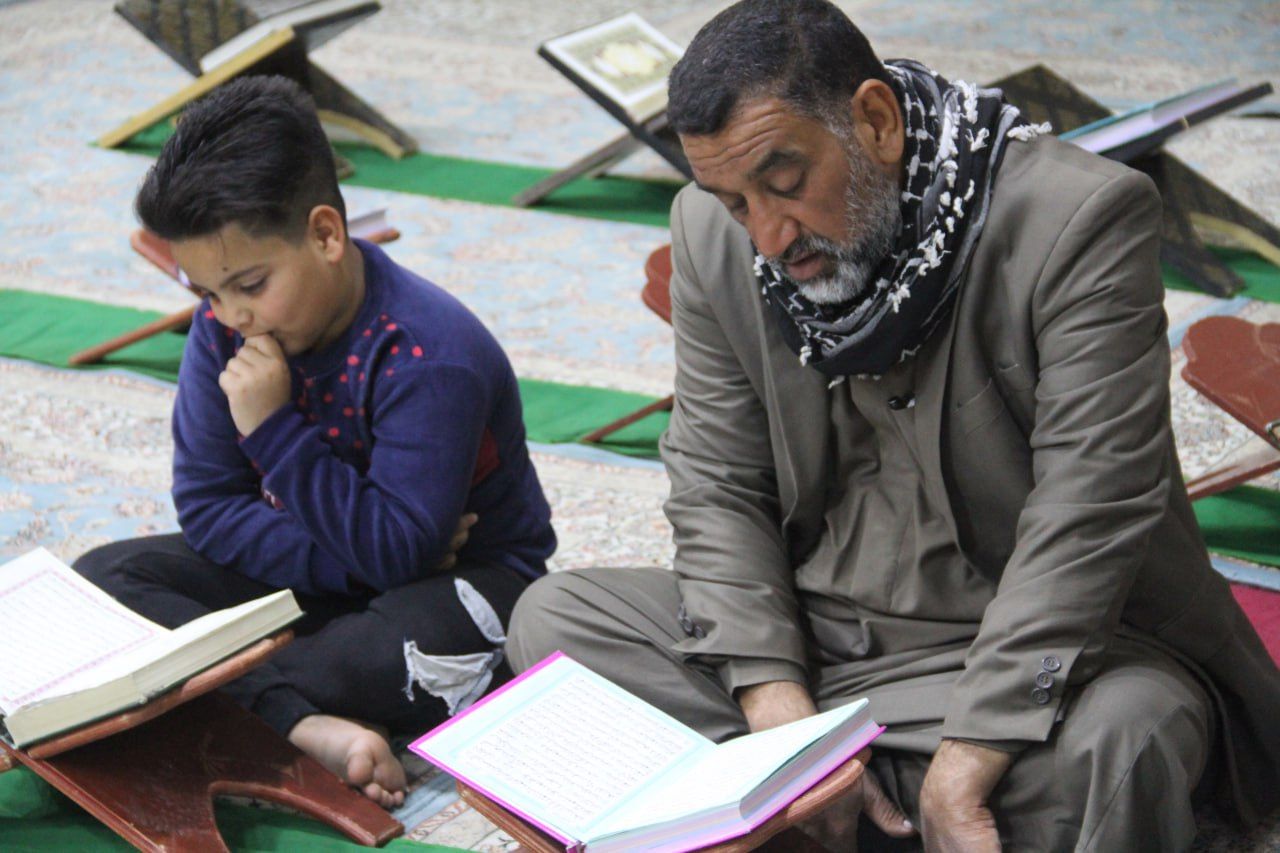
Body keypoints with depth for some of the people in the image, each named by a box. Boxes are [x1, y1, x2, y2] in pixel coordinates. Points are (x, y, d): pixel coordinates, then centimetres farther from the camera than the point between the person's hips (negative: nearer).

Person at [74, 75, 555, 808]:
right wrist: (355, 561, -22)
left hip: (460, 577, -6)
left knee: (434, 649, -41)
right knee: (103, 579, -12)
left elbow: (400, 550, -28)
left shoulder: (429, 355, -27)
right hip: (308, 574, 6)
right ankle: (299, 723, -32)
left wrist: (277, 430, -30)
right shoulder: (226, 330, -9)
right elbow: (207, 507, -8)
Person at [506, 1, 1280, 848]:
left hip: (1034, 646, -5)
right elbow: (716, 490, 0)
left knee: (1114, 745, -37)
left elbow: (1086, 522, -23)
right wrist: (778, 712, -14)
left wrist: (965, 767, -28)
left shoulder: (1084, 219, -19)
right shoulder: (712, 233, -3)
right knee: (553, 616, -10)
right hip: (812, 630, 6)